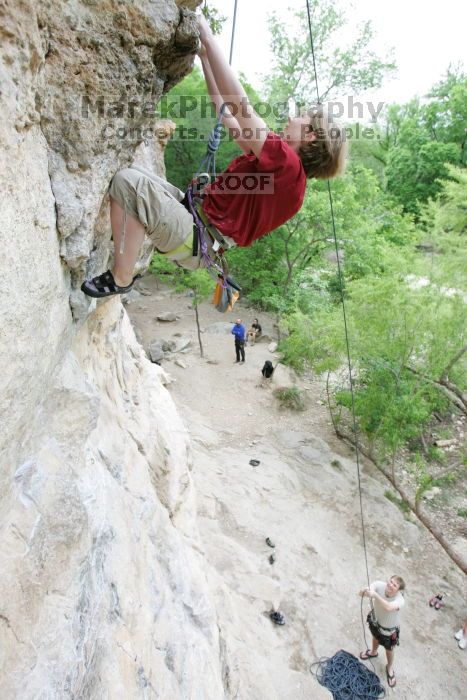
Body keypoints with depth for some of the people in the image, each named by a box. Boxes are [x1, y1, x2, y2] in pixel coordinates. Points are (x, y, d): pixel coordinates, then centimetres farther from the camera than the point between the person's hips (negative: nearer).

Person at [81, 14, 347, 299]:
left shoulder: (287, 162, -16)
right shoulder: (276, 156, 13)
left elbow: (239, 103, -19)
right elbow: (225, 109, 19)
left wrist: (208, 37, -13)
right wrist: (204, 55, 20)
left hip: (197, 242, -10)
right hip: (196, 214, 10)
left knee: (130, 181, -25)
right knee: (131, 174, 13)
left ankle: (120, 279, -15)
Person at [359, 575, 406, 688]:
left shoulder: (400, 600, -42)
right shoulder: (379, 585, -33)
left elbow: (388, 607, -62)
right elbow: (361, 593, -41)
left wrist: (375, 595, -72)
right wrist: (365, 592, -63)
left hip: (389, 629, -3)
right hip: (375, 620, 3)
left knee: (389, 649, 25)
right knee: (375, 637, 34)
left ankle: (390, 668, 57)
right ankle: (373, 652, 67)